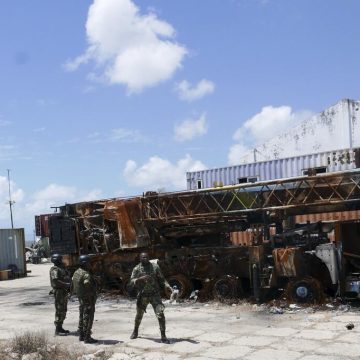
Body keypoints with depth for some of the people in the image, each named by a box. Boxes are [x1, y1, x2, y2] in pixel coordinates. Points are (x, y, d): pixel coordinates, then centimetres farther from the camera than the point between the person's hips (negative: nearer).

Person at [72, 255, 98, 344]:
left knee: (82, 317, 17)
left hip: (81, 299, 9)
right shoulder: (86, 275, -23)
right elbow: (88, 287, -28)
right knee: (88, 318, -3)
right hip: (88, 300, -9)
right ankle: (87, 338, 1)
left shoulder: (76, 272, 7)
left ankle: (81, 336, 25)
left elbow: (73, 287, 12)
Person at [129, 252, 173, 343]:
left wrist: (167, 285, -14)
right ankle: (135, 331, 43)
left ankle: (163, 336, -9)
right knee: (139, 315, 16)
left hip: (155, 294, -1)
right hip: (143, 296, 1)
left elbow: (161, 279, 4)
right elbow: (132, 282, -10)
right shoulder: (137, 269, -2)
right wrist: (140, 279, -27)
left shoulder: (155, 267, 0)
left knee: (160, 313, -16)